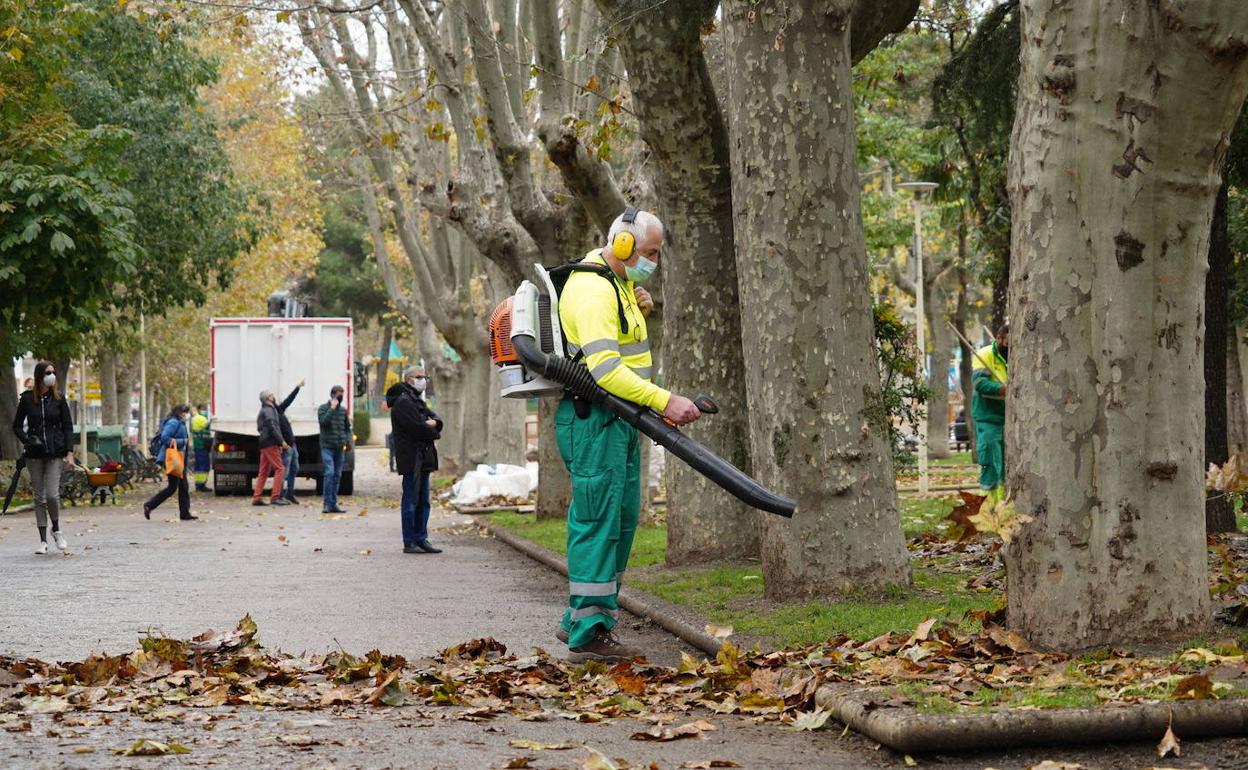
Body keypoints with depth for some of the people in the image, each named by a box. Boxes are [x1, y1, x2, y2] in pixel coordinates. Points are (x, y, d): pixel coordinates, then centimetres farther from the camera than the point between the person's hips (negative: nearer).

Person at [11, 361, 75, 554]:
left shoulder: (58, 399, 3)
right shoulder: (27, 398, 2)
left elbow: (68, 427, 4)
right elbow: (17, 426, 9)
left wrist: (69, 452, -5)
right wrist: (27, 440, -9)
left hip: (55, 453, -1)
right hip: (34, 454, 1)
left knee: (52, 494, -12)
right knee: (39, 497, 3)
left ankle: (56, 530, 14)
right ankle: (43, 541, 10)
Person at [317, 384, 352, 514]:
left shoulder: (343, 410, 13)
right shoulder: (323, 408, -1)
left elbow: (347, 427, 20)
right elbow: (323, 422, -18)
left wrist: (348, 440, 6)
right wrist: (332, 408, -17)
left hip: (339, 448, 5)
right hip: (327, 447, -5)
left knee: (337, 475, 5)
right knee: (329, 473, -16)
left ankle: (333, 504, 10)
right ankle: (327, 503, -14)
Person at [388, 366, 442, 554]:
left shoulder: (417, 401, 21)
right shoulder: (403, 402, -12)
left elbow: (436, 418, 15)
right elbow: (417, 428, -20)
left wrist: (433, 422, -10)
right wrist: (435, 433, -1)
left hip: (423, 458, 10)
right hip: (411, 458, -10)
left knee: (423, 501, 11)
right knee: (411, 501, -7)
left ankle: (421, 539, 15)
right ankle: (409, 543, -5)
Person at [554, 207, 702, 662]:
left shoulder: (619, 282, 16)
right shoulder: (593, 289, -18)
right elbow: (604, 369, -28)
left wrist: (641, 309, 14)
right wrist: (664, 401, -32)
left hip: (617, 419, 11)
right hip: (592, 418, -11)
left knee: (622, 518, 14)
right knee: (598, 520, -10)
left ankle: (579, 620, 22)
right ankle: (588, 635, -8)